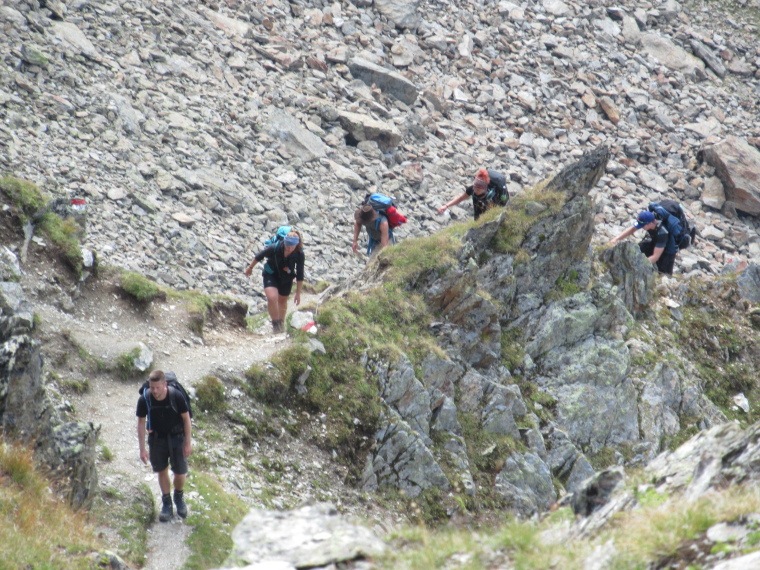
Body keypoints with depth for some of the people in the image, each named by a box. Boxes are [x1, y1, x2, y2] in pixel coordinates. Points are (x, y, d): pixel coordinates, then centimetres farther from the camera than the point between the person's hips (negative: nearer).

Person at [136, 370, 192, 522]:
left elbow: (186, 418, -11)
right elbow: (141, 423, -8)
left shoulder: (176, 396, -25)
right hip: (157, 438, 1)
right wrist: (142, 449, -7)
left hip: (176, 437, -1)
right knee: (162, 471, 9)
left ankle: (179, 497, 31)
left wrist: (188, 443, -8)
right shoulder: (144, 400, -21)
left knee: (180, 472, 1)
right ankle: (166, 503, 28)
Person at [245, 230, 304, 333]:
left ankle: (281, 324, 43)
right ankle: (275, 324, -6)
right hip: (271, 275, -2)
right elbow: (259, 256, -11)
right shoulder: (275, 248, -32)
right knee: (272, 298, -23)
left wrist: (298, 293, -8)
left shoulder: (299, 255, -27)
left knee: (282, 301, 19)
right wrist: (250, 267, 5)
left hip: (286, 278, 2)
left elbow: (300, 275, -14)